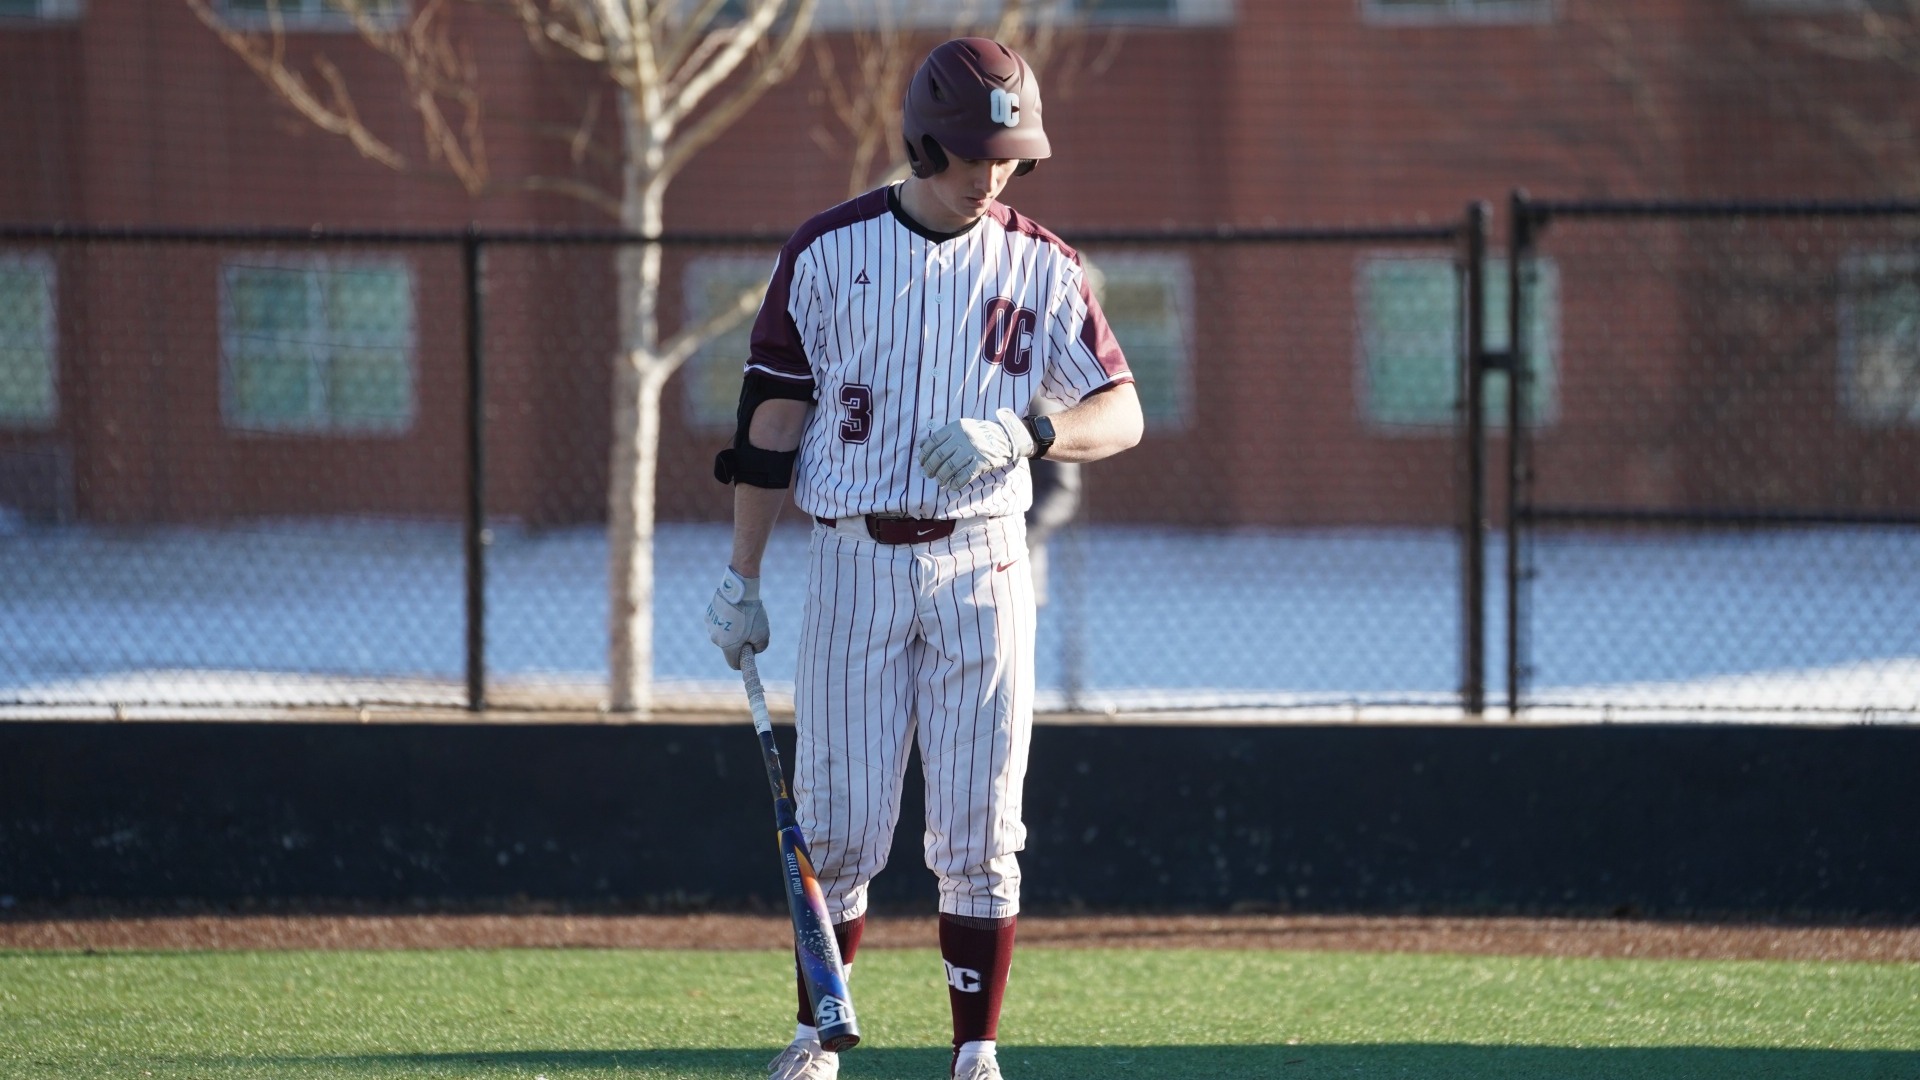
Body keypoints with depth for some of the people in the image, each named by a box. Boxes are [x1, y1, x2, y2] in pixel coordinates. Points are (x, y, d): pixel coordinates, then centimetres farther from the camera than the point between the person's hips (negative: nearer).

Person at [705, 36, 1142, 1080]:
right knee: (841, 826, -1)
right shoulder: (829, 250, 0)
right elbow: (772, 418, 4)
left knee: (979, 833, -1)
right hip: (852, 563, -1)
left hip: (979, 565, 1)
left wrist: (1023, 433, -21)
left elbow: (1122, 413, -1)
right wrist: (741, 578, 2)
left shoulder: (1038, 266, 3)